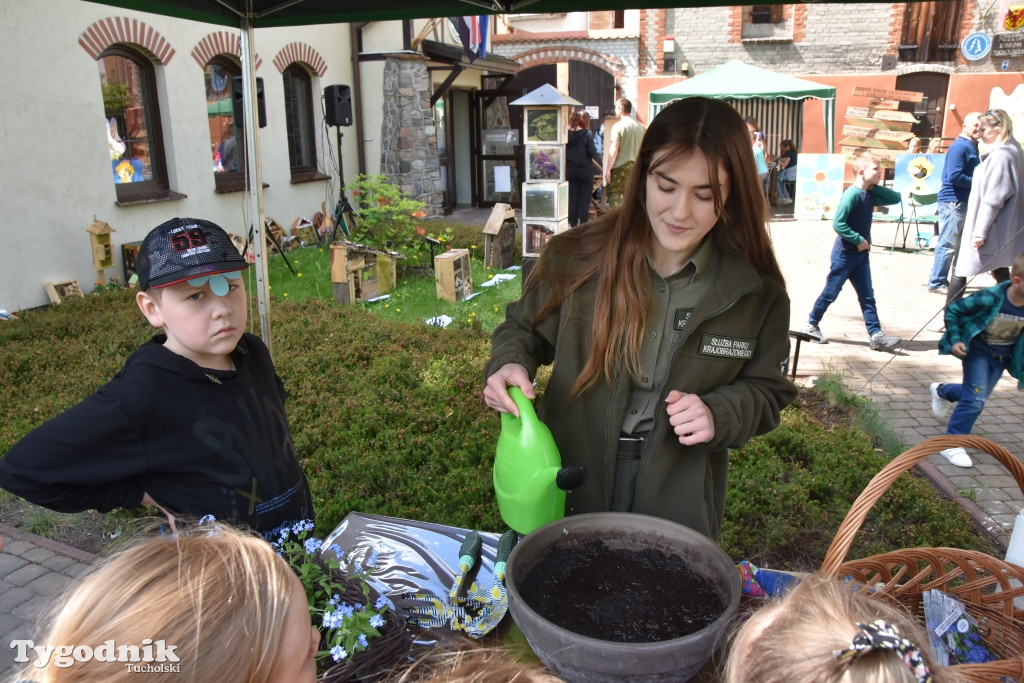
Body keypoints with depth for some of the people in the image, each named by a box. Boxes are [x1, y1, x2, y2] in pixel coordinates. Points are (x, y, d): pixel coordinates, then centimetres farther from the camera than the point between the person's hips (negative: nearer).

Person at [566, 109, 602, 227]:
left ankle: (573, 224, 12)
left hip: (570, 170, 3)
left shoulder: (568, 134, 1)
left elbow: (564, 152, 3)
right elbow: (592, 152, -12)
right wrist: (601, 164, -2)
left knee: (572, 199, 9)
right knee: (585, 200, 3)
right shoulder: (587, 134, -10)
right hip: (585, 171, -3)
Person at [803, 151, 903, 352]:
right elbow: (838, 223, -23)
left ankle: (876, 335, 4)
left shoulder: (870, 194, 6)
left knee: (867, 295, 4)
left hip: (861, 254, 8)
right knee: (831, 292, 5)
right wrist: (859, 240, -19)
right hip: (845, 254, -8)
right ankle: (811, 325, 21)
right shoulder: (852, 194, -18)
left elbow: (895, 198, 12)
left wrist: (876, 187, 1)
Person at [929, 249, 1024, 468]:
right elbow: (952, 310, -17)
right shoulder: (990, 298, -30)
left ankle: (941, 391, 49)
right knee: (975, 399, -13)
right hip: (978, 350, -5)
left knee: (977, 396, 18)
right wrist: (955, 339, -20)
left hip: (1003, 356, 5)